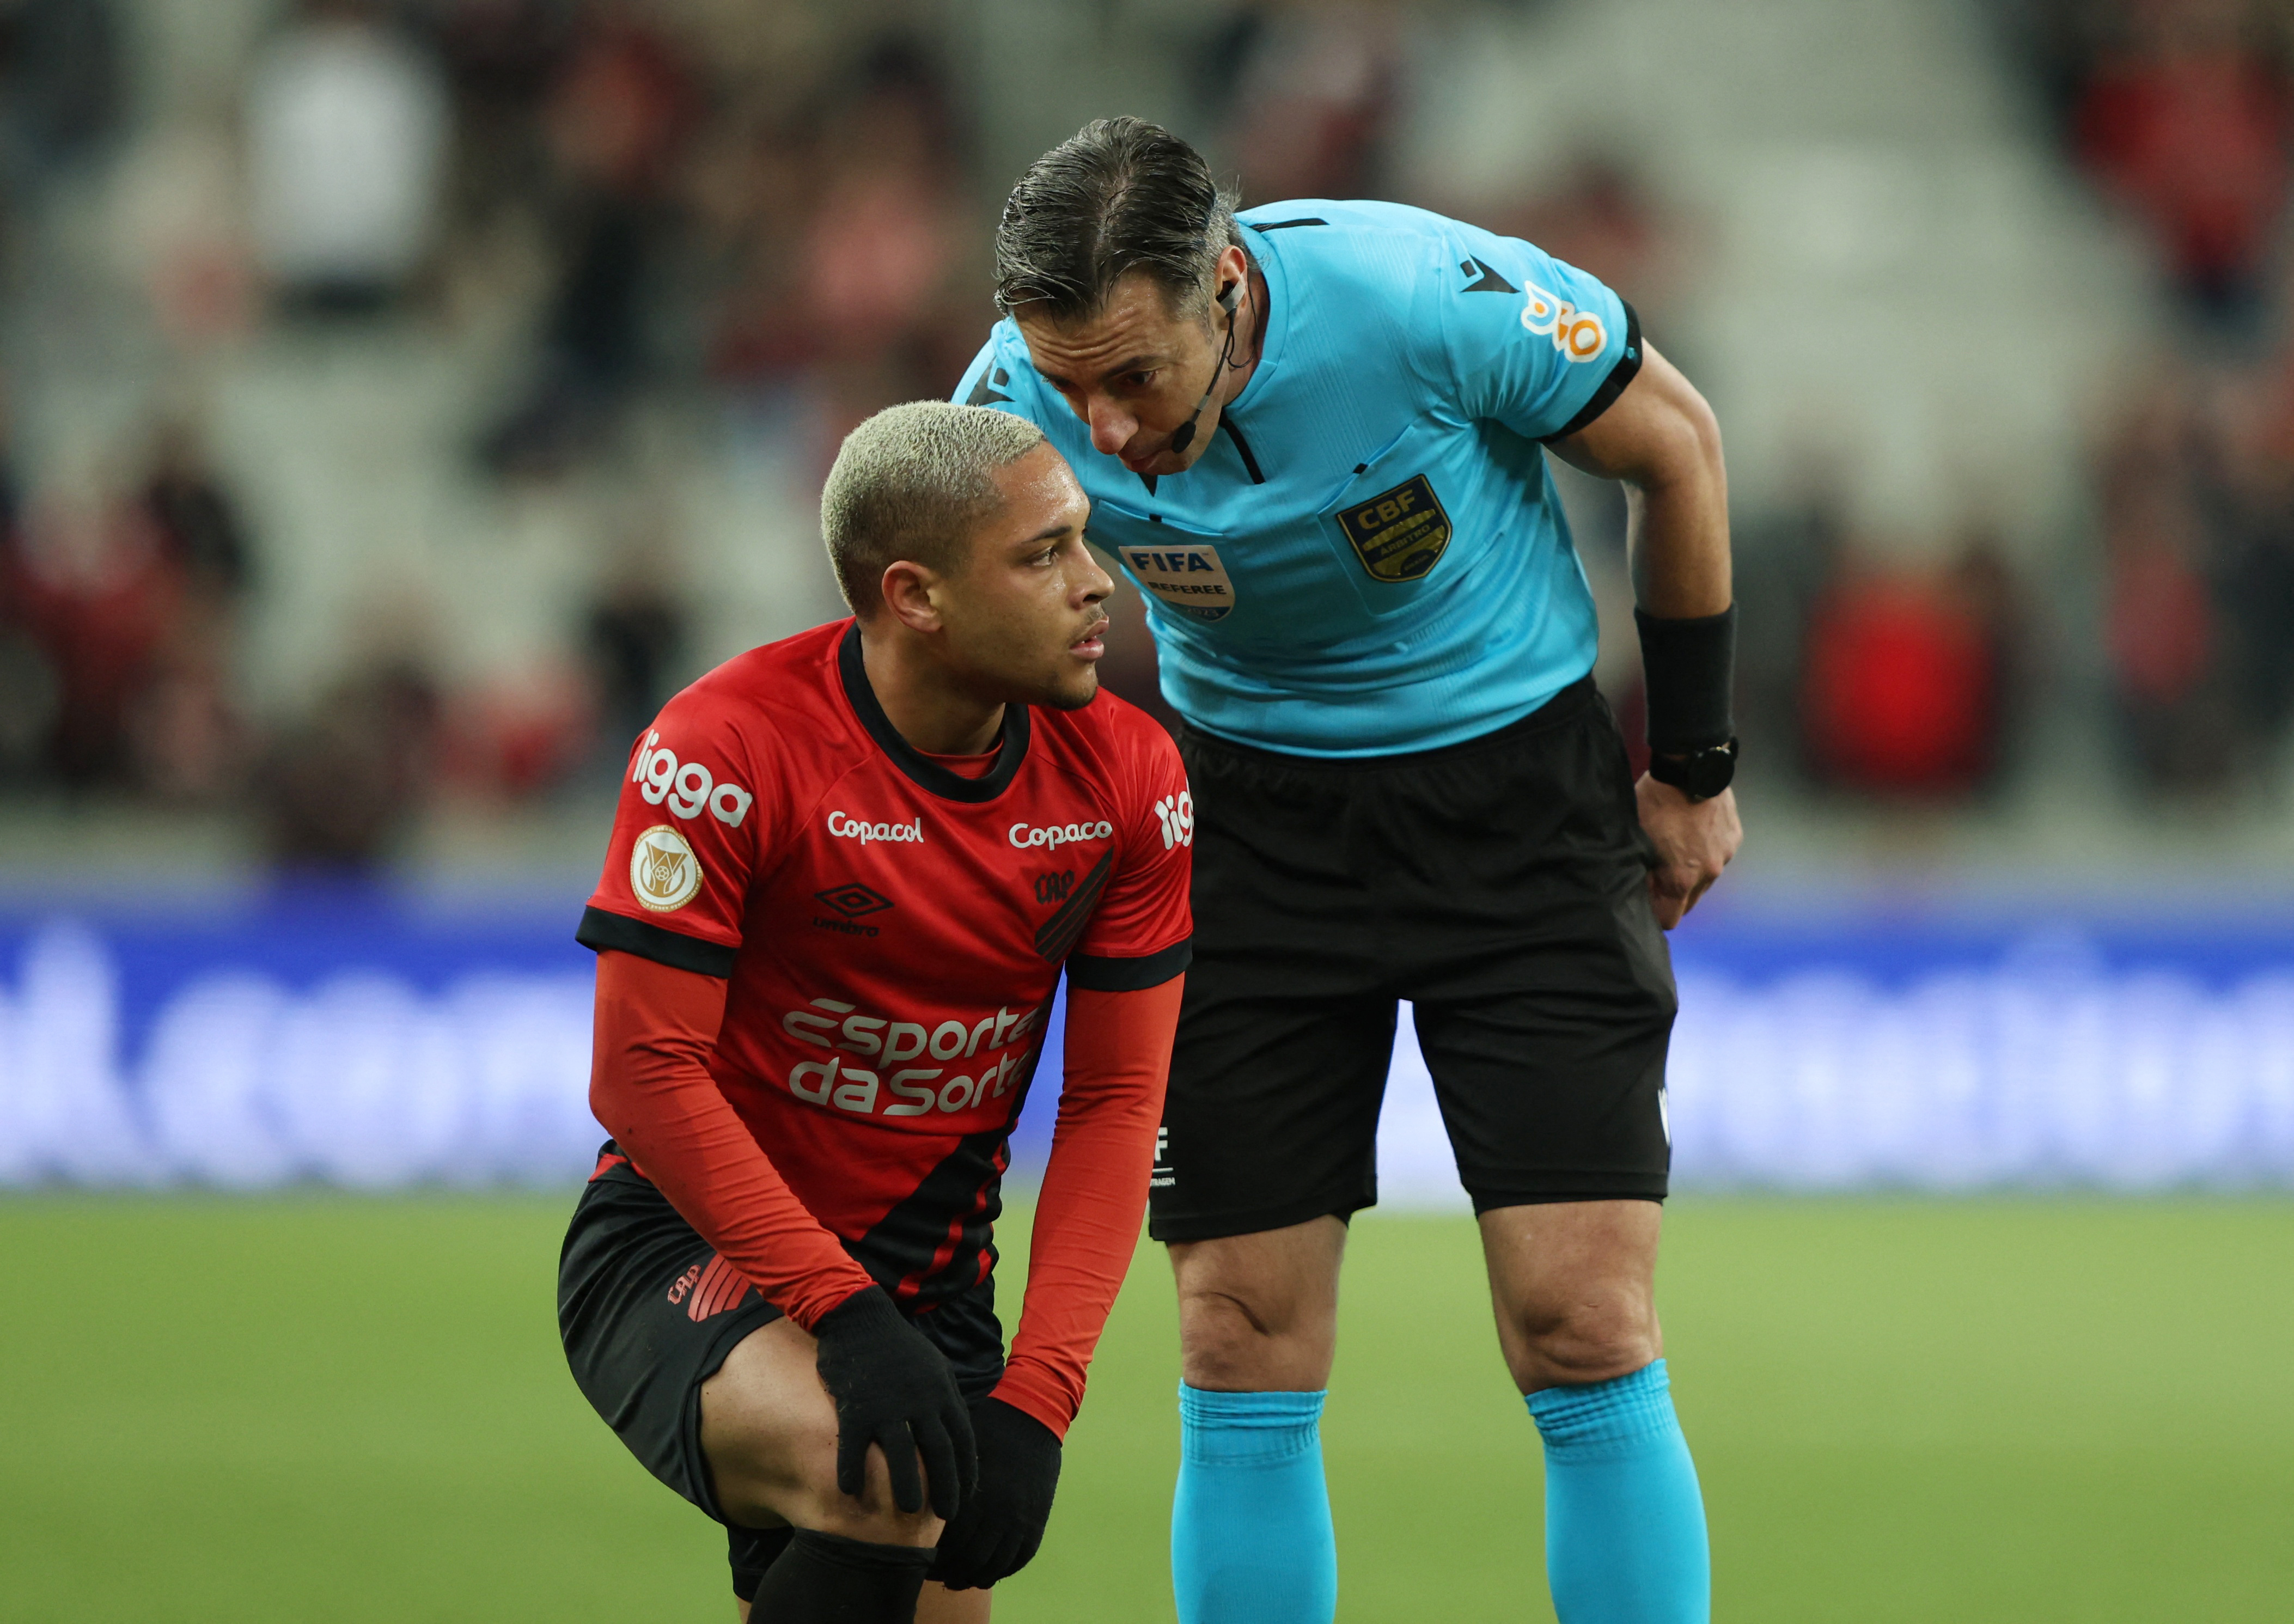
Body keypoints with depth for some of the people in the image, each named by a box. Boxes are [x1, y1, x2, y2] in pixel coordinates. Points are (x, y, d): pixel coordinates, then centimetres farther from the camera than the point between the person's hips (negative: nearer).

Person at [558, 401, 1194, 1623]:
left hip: (928, 1287, 6)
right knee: (885, 1479, -33)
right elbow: (642, 1072, -19)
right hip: (683, 1253, -6)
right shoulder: (728, 749, -20)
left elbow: (1113, 1101, -3)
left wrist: (1034, 1398, -15)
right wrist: (841, 1315, -26)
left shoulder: (1126, 777, -5)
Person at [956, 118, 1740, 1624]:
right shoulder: (1022, 401, -20)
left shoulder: (1434, 299, -27)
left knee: (1587, 1336, -10)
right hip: (1255, 808, 2)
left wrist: (1696, 764, 1)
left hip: (1520, 786, -2)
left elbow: (1676, 445, -8)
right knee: (1244, 1359, -4)